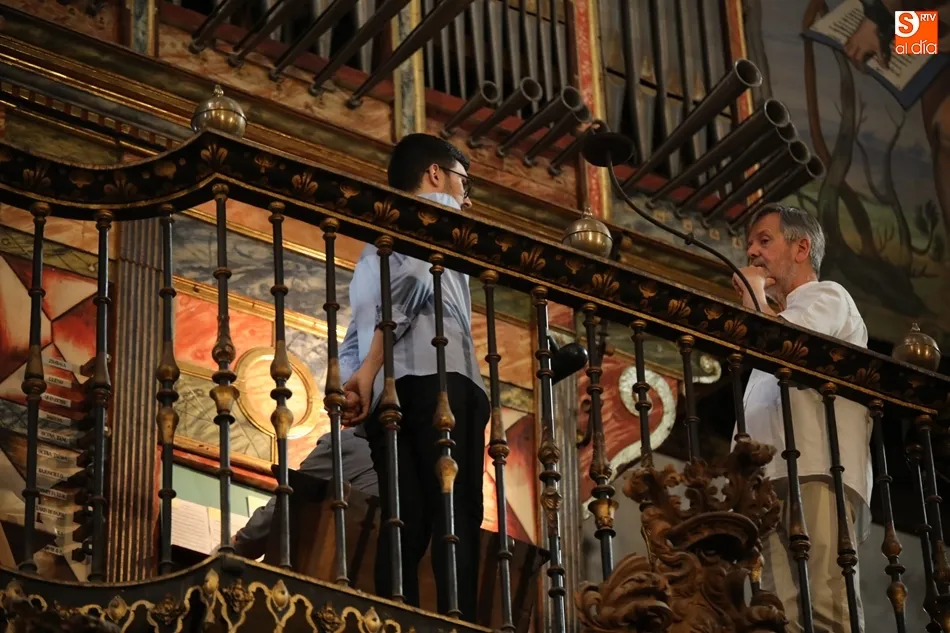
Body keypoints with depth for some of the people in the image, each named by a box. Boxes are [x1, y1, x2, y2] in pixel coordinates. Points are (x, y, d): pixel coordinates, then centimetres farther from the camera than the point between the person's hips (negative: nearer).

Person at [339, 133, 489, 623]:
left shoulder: (376, 242, 33)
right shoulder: (438, 211, 9)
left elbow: (359, 329, 21)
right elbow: (412, 280, -10)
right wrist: (370, 370, -16)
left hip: (386, 389, 7)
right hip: (436, 377, -7)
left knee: (405, 524, 1)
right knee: (457, 519, -15)